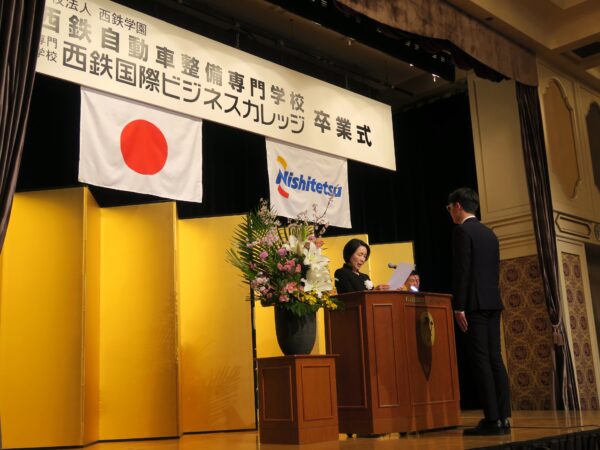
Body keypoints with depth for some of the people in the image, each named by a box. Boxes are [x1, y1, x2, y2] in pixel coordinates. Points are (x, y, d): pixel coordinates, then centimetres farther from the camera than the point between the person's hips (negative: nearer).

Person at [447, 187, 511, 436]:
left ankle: (492, 420, -9)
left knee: (481, 360, -8)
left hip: (474, 304, -8)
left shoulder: (462, 231, -7)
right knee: (495, 359, 7)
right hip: (492, 303, 8)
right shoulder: (489, 233, 18)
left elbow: (462, 271, -15)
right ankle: (503, 418, 7)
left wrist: (459, 307, -15)